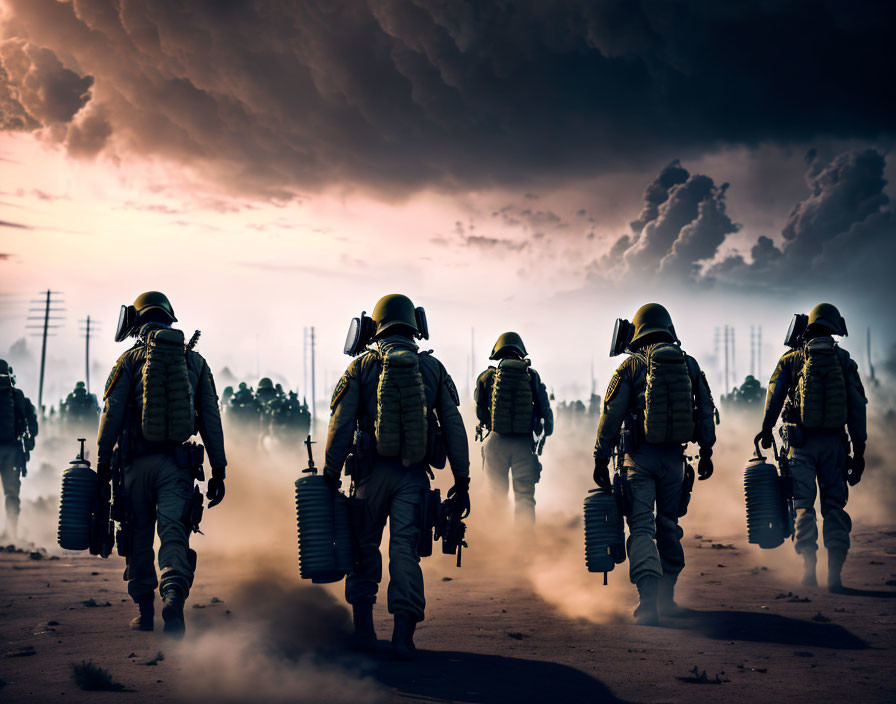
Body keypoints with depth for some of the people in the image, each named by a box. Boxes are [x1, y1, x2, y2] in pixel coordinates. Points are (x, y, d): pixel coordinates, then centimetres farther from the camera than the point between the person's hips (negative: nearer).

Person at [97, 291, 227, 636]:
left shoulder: (130, 359, 1)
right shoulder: (196, 362, 9)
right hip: (178, 463, 1)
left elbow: (111, 416, -3)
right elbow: (211, 420, 8)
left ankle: (145, 611, 19)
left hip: (137, 463, -1)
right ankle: (174, 597, -29)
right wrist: (218, 470, 11)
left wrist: (102, 465, 3)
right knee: (174, 533, -5)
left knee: (139, 536, 12)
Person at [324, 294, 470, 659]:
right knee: (405, 548, 1)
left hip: (372, 471, -1)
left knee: (366, 546, 13)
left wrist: (330, 476, 1)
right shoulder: (433, 368, 4)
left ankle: (363, 629, 17)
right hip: (414, 475, 1)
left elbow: (341, 426, -4)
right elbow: (454, 427, 5)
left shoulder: (362, 367, -1)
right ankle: (404, 635, -7)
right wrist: (461, 479, 10)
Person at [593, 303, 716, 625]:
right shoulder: (689, 364, 5)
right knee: (669, 525, 17)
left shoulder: (631, 366, -6)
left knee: (641, 528, -5)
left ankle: (648, 599, -21)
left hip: (640, 456, -3)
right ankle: (667, 596, 24)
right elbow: (707, 410, 9)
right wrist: (706, 452, 18)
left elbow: (611, 416, -7)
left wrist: (601, 459, -1)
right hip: (675, 455, 3)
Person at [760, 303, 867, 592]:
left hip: (802, 441, -1)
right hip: (834, 442, 1)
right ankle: (835, 574, 2)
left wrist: (766, 431, 17)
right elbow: (857, 407, 3)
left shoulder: (791, 360, 1)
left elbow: (774, 398, 3)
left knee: (803, 505, 4)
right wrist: (858, 452, 6)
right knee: (834, 506, 6)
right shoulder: (845, 361, 4)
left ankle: (809, 567, -6)